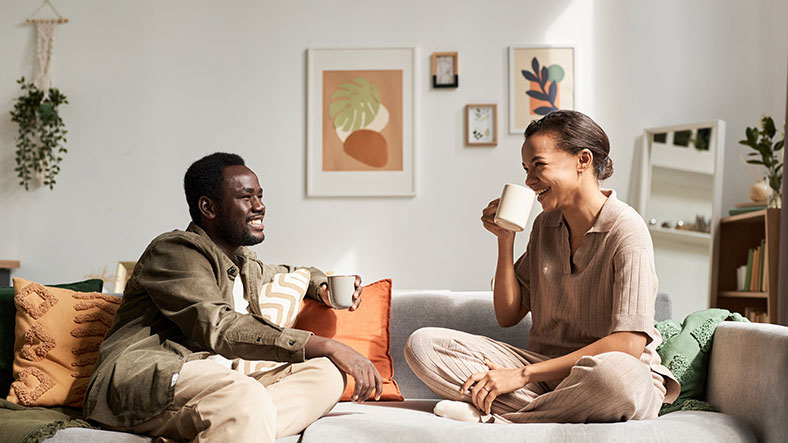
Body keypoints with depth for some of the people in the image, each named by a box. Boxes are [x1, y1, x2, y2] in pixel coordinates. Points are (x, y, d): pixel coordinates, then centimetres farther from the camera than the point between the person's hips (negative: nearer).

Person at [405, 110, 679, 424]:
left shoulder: (626, 230, -11)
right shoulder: (545, 225, 10)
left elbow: (629, 344, -21)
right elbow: (508, 315, 12)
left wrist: (523, 374, -21)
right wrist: (505, 239, 0)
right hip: (546, 369, 6)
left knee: (617, 375, -44)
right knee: (423, 344, -12)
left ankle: (493, 421, -21)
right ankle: (558, 412, -20)